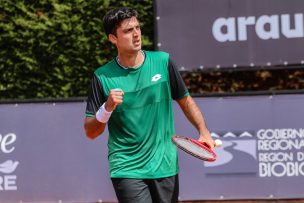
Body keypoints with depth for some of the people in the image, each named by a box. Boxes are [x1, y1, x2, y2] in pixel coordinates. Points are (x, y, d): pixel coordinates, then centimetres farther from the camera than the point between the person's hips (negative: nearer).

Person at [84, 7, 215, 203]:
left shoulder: (163, 62, 1)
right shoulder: (102, 77, -4)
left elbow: (185, 101, 14)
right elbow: (91, 132, -2)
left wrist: (204, 132, 2)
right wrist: (107, 108, -19)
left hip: (166, 167, 3)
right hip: (127, 171, -3)